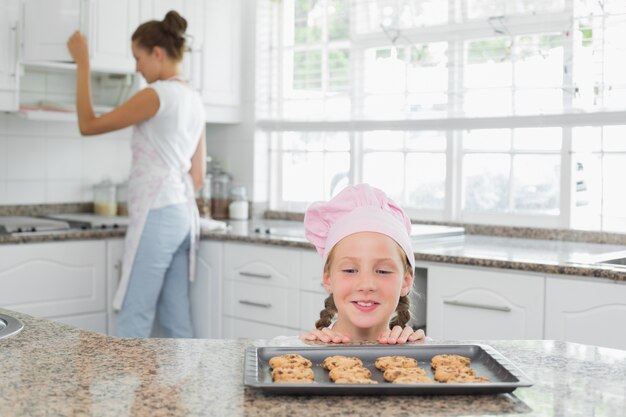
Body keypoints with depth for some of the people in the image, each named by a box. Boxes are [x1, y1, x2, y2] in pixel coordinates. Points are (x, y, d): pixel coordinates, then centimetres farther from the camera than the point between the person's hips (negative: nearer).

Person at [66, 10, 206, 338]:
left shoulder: (157, 94, -11)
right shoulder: (194, 101, 14)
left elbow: (88, 125, -5)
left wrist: (82, 64, -1)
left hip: (156, 218, -9)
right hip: (182, 216, 9)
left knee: (134, 321, -4)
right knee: (176, 321, 10)